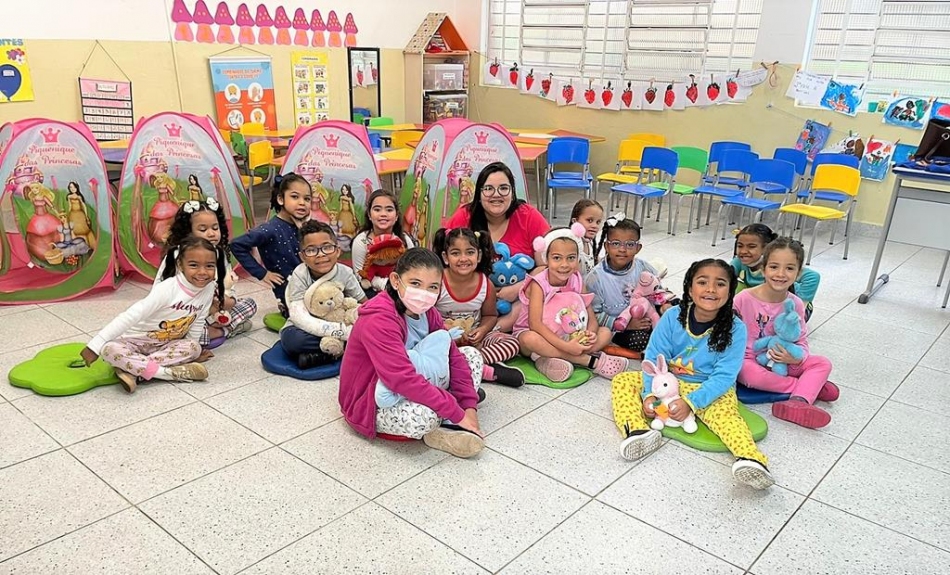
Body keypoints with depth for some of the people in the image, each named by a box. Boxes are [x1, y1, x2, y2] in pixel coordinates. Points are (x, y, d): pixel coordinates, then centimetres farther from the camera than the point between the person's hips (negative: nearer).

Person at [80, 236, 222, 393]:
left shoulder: (209, 289, -12)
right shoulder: (167, 289, -27)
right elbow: (131, 316, -29)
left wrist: (191, 352, 6)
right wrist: (95, 344, -30)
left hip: (165, 345, 5)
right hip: (135, 341, -5)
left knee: (194, 348, -23)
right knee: (110, 349, -32)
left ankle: (134, 371, -27)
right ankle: (168, 372, -33)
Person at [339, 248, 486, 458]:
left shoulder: (427, 312, -3)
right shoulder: (378, 319, -29)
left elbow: (454, 357, -3)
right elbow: (402, 379, -38)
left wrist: (469, 407, -16)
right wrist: (457, 414, -33)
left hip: (408, 390, 9)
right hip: (370, 405, -9)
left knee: (472, 354, 4)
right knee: (425, 415, -40)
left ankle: (444, 426, -11)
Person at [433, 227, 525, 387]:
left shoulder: (486, 284, -7)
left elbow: (490, 315, 9)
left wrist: (482, 330, -12)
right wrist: (448, 328, -23)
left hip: (473, 337, 3)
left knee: (512, 343, -14)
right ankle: (490, 371, -32)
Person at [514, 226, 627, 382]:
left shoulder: (577, 281, -6)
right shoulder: (538, 284, -20)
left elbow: (591, 317, -6)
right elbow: (535, 323, -30)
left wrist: (591, 333, -31)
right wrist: (565, 346, -38)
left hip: (566, 335, 5)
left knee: (605, 333, -12)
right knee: (531, 339, -39)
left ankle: (548, 360, -27)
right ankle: (592, 361, -29)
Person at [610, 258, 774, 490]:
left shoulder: (735, 329, -16)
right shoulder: (672, 317, -11)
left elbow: (724, 377, -19)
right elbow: (654, 358, -9)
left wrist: (691, 402, -31)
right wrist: (649, 394, -24)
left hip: (712, 392, -3)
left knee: (725, 413, -34)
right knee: (623, 381, -13)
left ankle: (750, 459, -56)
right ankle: (637, 430, -36)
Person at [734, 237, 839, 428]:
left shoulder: (795, 304, -4)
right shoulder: (744, 299, -18)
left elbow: (801, 340, 2)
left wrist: (797, 358, -19)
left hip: (782, 363, 5)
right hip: (748, 361, -5)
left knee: (823, 363, -10)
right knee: (753, 375, -37)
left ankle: (797, 402, -33)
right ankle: (810, 386, -15)